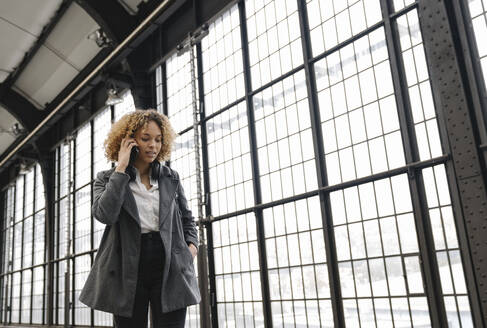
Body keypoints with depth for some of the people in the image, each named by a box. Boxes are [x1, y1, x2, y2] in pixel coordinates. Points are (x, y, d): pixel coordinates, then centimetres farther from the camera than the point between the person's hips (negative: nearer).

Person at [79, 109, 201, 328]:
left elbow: (186, 218, 21)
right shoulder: (107, 179, 5)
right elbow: (104, 215, -16)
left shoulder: (171, 178, 11)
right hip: (128, 270, -1)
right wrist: (121, 169, -11)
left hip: (170, 268, 1)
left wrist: (192, 245, 2)